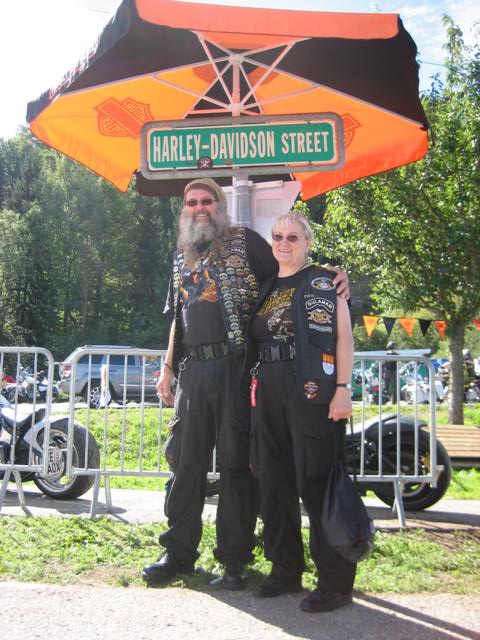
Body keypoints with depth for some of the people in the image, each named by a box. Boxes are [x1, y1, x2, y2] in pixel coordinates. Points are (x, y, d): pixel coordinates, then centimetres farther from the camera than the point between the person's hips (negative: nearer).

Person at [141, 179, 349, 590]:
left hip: (236, 367, -5)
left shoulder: (244, 241, 5)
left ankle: (235, 558, 10)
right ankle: (179, 551, 19)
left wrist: (333, 274, -14)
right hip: (193, 369, 5)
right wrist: (168, 367, 19)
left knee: (236, 462, 0)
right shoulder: (182, 256, 21)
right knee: (185, 459, 7)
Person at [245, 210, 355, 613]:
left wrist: (343, 389, -16)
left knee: (317, 485, -5)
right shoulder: (268, 289, 19)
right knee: (274, 484, 10)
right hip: (269, 393, 7)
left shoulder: (324, 281, 1)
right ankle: (285, 571, 24)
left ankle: (336, 583, 6)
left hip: (311, 391, -7)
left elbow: (343, 335, -7)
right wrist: (255, 389, 13)